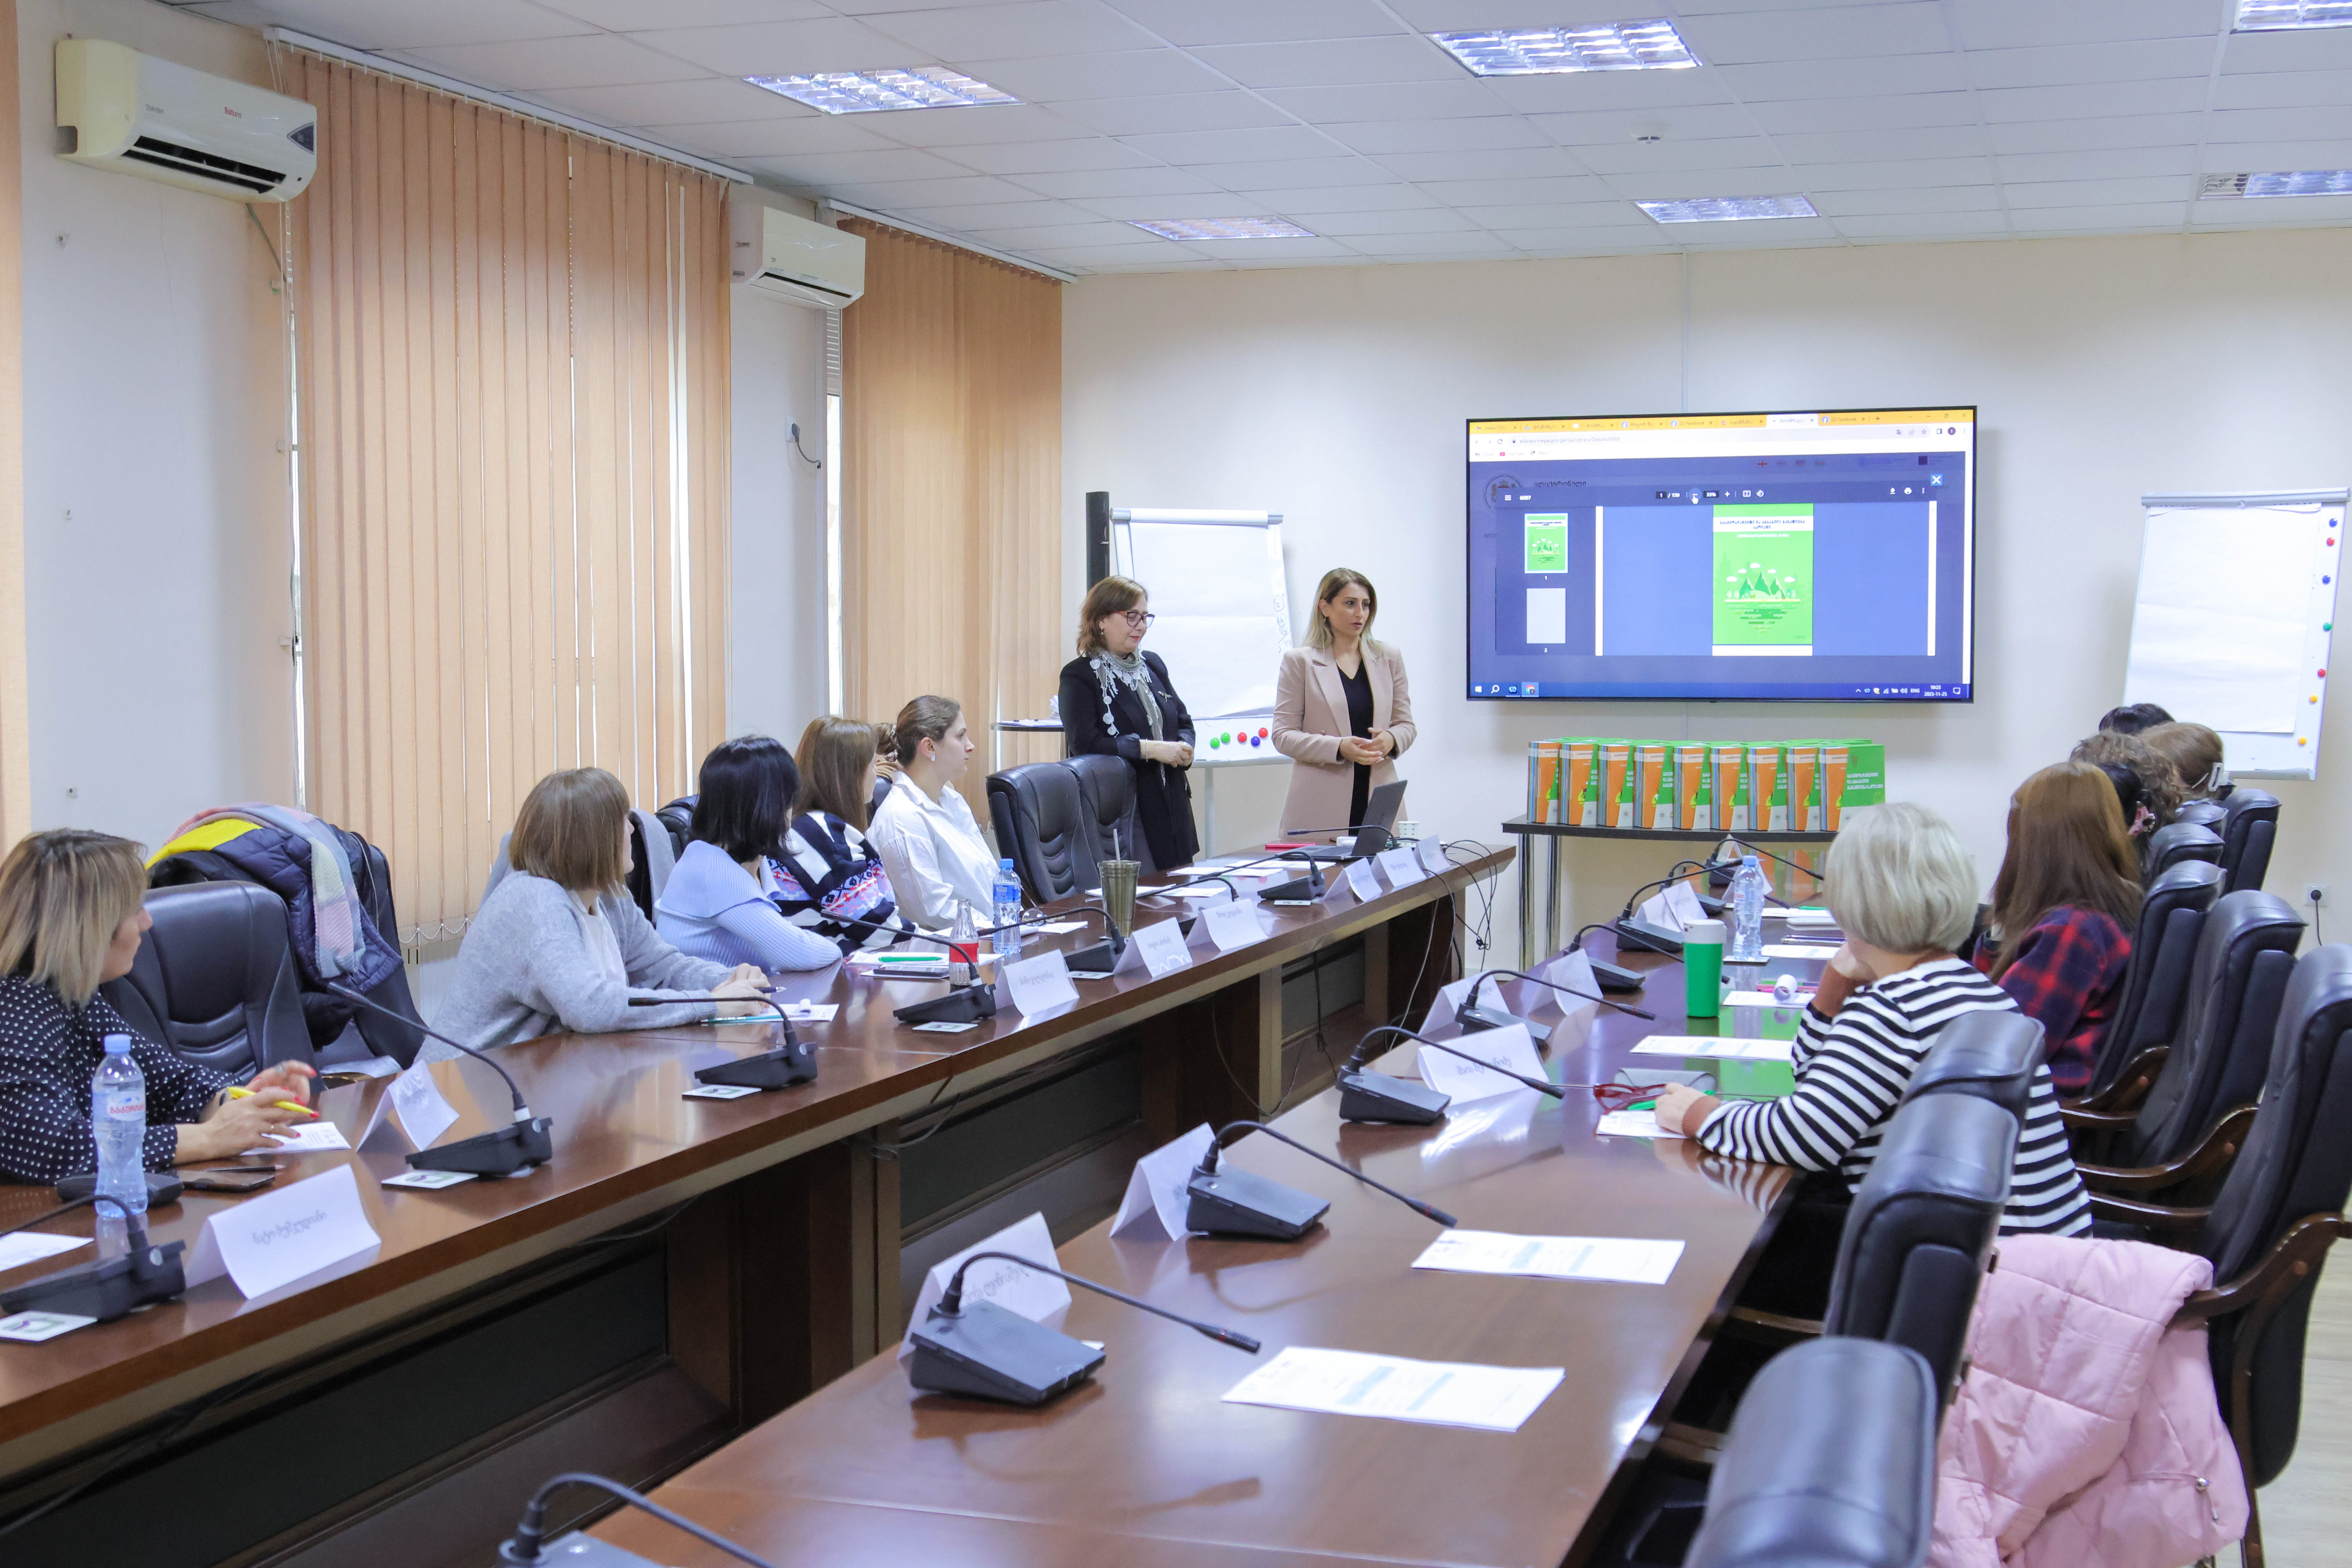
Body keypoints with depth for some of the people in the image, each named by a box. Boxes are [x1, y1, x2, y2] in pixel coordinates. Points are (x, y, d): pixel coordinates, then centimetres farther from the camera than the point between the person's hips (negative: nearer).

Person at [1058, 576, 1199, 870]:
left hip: (1172, 809, 7)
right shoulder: (1079, 676, -4)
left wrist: (1184, 750, -2)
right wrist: (1150, 749, -20)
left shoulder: (1152, 665, 17)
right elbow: (1085, 743, -16)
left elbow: (1184, 722, 22)